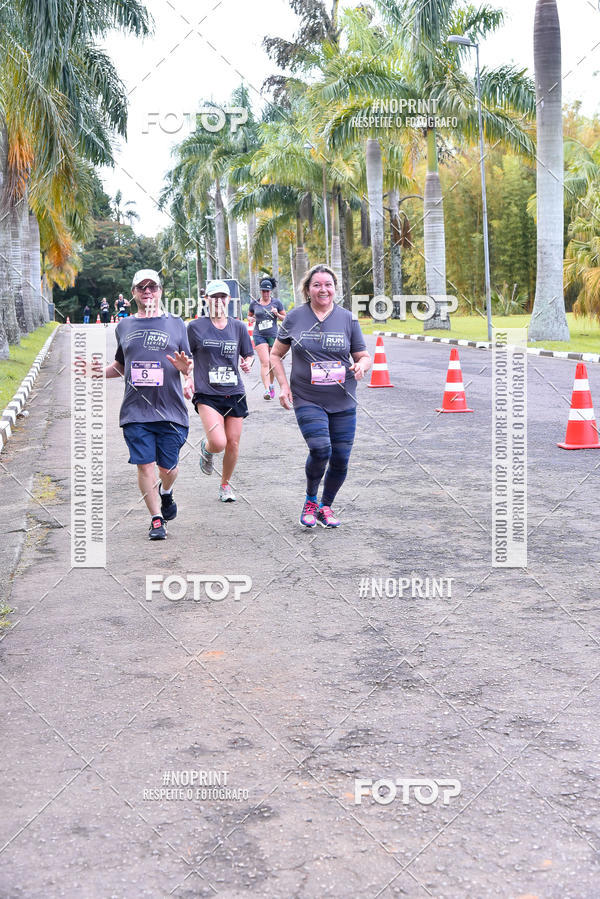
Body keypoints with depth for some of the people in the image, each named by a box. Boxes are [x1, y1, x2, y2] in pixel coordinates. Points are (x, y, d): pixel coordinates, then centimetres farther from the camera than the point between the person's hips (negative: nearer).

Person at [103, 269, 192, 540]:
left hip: (170, 410, -1)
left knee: (167, 466, 5)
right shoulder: (124, 326, 12)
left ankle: (166, 492, 39)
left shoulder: (176, 324, 7)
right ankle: (157, 519, 11)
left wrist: (184, 366, -14)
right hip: (135, 412, 1)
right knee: (144, 465, -2)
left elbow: (187, 366, 9)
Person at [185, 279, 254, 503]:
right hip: (207, 394, -3)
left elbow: (248, 354, 15)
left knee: (233, 444, 5)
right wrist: (188, 379, -5)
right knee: (218, 443, -19)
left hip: (235, 393, 3)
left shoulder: (238, 326, 7)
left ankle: (225, 484, 29)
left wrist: (247, 363, -7)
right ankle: (205, 448, 20)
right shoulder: (195, 327, 1)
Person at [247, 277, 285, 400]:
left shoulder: (277, 303, 4)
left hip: (273, 335, 1)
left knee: (272, 363, 9)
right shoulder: (254, 303, 6)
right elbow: (249, 316, 20)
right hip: (259, 335, -1)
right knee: (265, 362, -14)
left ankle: (271, 385, 31)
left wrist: (277, 314, -11)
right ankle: (267, 390, -20)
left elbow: (284, 318, 9)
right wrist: (250, 319, -3)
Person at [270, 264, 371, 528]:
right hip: (307, 400, -2)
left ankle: (325, 506, 27)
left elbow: (364, 356, 10)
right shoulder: (295, 317, 2)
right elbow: (276, 355, 11)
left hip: (342, 402, 2)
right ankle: (310, 500, 6)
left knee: (341, 459, 2)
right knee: (320, 449, -21)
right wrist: (284, 385, -2)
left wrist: (361, 366, -14)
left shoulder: (348, 318, 4)